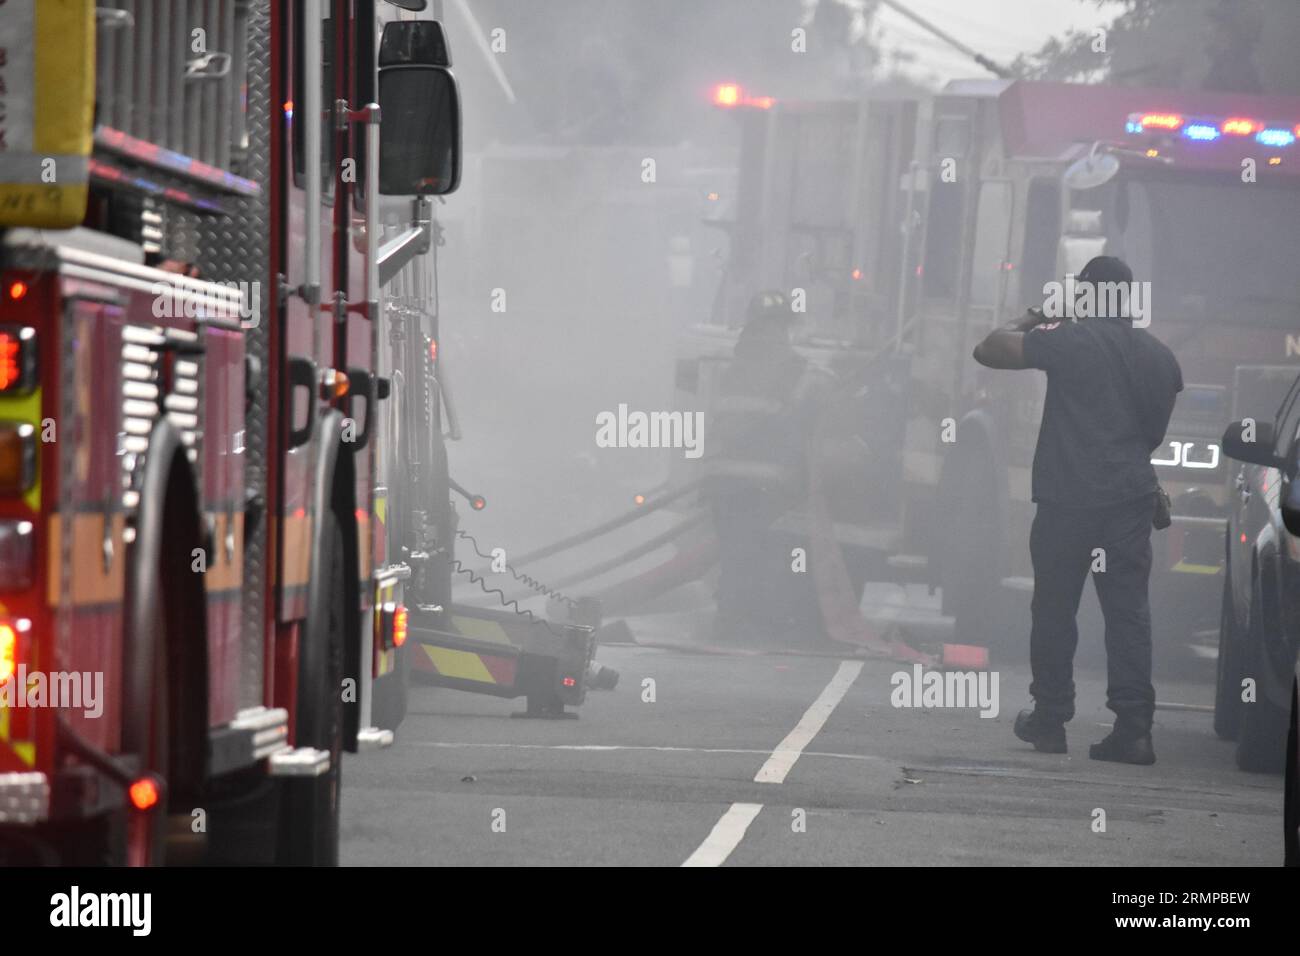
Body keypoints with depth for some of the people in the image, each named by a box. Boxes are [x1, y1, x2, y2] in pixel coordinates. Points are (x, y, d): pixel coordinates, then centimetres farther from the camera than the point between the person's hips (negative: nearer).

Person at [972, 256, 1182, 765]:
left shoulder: (1069, 341, -8)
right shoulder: (1160, 357, 8)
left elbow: (989, 350, -3)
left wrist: (1031, 321, 13)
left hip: (1068, 498, -4)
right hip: (1132, 498, 4)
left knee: (1054, 609, 8)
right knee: (1128, 611, 2)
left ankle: (1049, 719, 15)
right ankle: (1133, 727, -5)